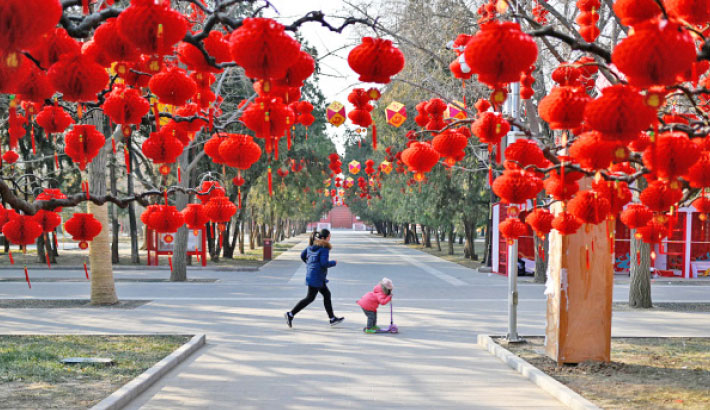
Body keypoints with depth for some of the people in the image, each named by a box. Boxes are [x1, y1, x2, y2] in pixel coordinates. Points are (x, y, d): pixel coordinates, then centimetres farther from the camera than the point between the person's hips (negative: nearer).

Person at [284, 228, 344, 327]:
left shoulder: (312, 245, 9)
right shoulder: (324, 248, -16)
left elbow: (303, 255, 13)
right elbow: (324, 263, -23)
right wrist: (333, 263, -6)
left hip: (310, 274, 10)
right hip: (316, 277, -10)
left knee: (326, 294, 16)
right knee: (310, 298, -2)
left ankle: (332, 319, 21)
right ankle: (290, 314, -1)